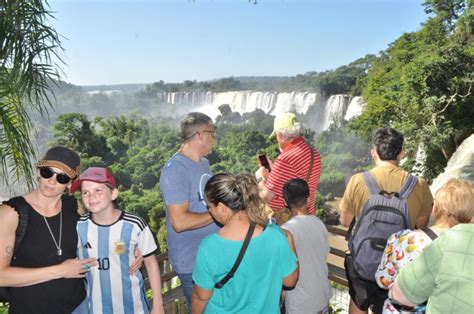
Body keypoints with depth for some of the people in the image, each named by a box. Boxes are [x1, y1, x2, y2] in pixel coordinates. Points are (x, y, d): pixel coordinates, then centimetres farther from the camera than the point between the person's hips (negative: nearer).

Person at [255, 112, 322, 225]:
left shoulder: (285, 160, -26)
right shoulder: (314, 153, 1)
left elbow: (266, 197, -22)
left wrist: (260, 177, -4)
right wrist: (273, 168, 12)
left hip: (283, 221, -8)